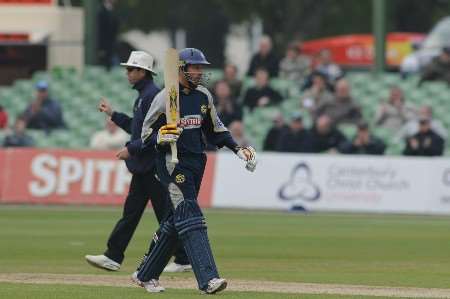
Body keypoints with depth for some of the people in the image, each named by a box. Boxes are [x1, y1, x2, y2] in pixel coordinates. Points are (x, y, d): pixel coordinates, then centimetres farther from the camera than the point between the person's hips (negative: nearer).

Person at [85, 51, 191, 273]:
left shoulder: (153, 96, -16)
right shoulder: (143, 96, 16)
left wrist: (131, 149, -20)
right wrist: (112, 114, 21)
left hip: (154, 166, -10)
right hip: (143, 166, 10)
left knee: (166, 214, -4)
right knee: (131, 211, 8)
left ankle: (183, 260, 2)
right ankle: (113, 257, 8)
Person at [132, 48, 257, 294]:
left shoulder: (203, 96, 10)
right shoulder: (165, 98, -9)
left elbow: (215, 129, 21)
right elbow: (146, 134, -5)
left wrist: (237, 149, 10)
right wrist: (161, 137, -26)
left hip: (196, 162, 7)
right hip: (172, 161, -7)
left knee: (176, 220, 11)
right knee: (189, 216, -17)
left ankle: (145, 274, 24)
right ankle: (207, 279, -27)